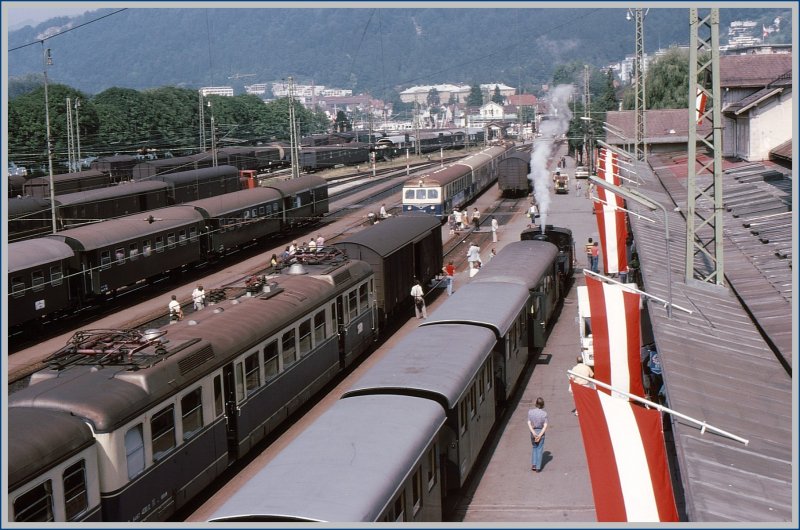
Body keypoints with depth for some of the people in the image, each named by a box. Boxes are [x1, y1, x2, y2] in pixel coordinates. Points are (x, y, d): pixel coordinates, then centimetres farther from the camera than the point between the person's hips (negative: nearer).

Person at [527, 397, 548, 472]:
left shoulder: (530, 412, -7)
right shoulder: (544, 413, -10)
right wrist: (540, 435, -14)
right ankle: (538, 467, 11)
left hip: (533, 432, 1)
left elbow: (529, 423, -11)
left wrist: (533, 433, -15)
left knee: (534, 448, 21)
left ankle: (533, 464, 12)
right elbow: (545, 426, -13)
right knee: (540, 449, 9)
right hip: (541, 432, -1)